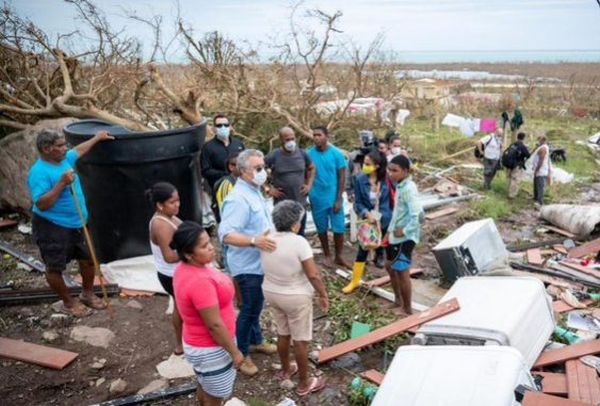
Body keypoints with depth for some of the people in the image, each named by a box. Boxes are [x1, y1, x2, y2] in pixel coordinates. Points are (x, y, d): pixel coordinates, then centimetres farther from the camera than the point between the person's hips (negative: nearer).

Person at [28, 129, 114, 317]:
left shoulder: (64, 159, 2)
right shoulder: (39, 172, -23)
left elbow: (79, 150, 26)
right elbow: (41, 204, -29)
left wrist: (97, 138, 36)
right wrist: (62, 184, -33)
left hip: (77, 224, 9)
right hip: (52, 228, -8)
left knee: (88, 259, 16)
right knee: (55, 268, 7)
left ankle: (87, 294, 37)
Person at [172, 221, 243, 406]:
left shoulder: (185, 269, -5)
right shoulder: (199, 282, -35)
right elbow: (214, 325, -28)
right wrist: (234, 352, -17)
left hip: (199, 343, 9)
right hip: (211, 349, -9)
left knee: (205, 388, 29)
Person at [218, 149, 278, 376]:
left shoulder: (254, 192, 7)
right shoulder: (238, 199, -27)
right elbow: (226, 234, -35)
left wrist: (264, 240, 21)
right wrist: (254, 241, -45)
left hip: (259, 263, 9)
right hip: (248, 266, -9)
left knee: (256, 306, 23)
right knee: (249, 309, 4)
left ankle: (255, 341, 41)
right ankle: (241, 354, 20)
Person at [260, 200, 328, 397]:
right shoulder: (299, 242, -25)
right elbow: (313, 275, -23)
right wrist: (323, 295, -9)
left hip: (271, 293, 6)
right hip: (296, 297, -6)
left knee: (283, 333, 25)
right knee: (301, 340, 9)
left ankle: (285, 369, 44)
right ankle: (304, 383, 22)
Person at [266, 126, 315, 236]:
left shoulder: (302, 154, 1)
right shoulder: (274, 156, -11)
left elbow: (311, 168, 18)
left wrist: (309, 185, 6)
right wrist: (268, 189, -8)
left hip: (300, 203, 4)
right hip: (282, 204, -3)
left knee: (300, 234, 14)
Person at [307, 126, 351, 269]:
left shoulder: (336, 154, -7)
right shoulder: (309, 154, -6)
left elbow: (341, 177, -4)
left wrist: (339, 199, -9)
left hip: (334, 198, -1)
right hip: (317, 199, 1)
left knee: (339, 228, 4)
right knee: (321, 228, 13)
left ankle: (338, 257, 21)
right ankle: (326, 255, 31)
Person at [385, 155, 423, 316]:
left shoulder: (408, 189, -22)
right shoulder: (399, 186, 7)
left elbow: (417, 214, -31)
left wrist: (404, 231, -22)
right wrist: (390, 230, 13)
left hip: (405, 237, -10)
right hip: (395, 235, 10)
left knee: (402, 272, -1)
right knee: (390, 266, 21)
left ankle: (407, 310, 15)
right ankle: (398, 300, 39)